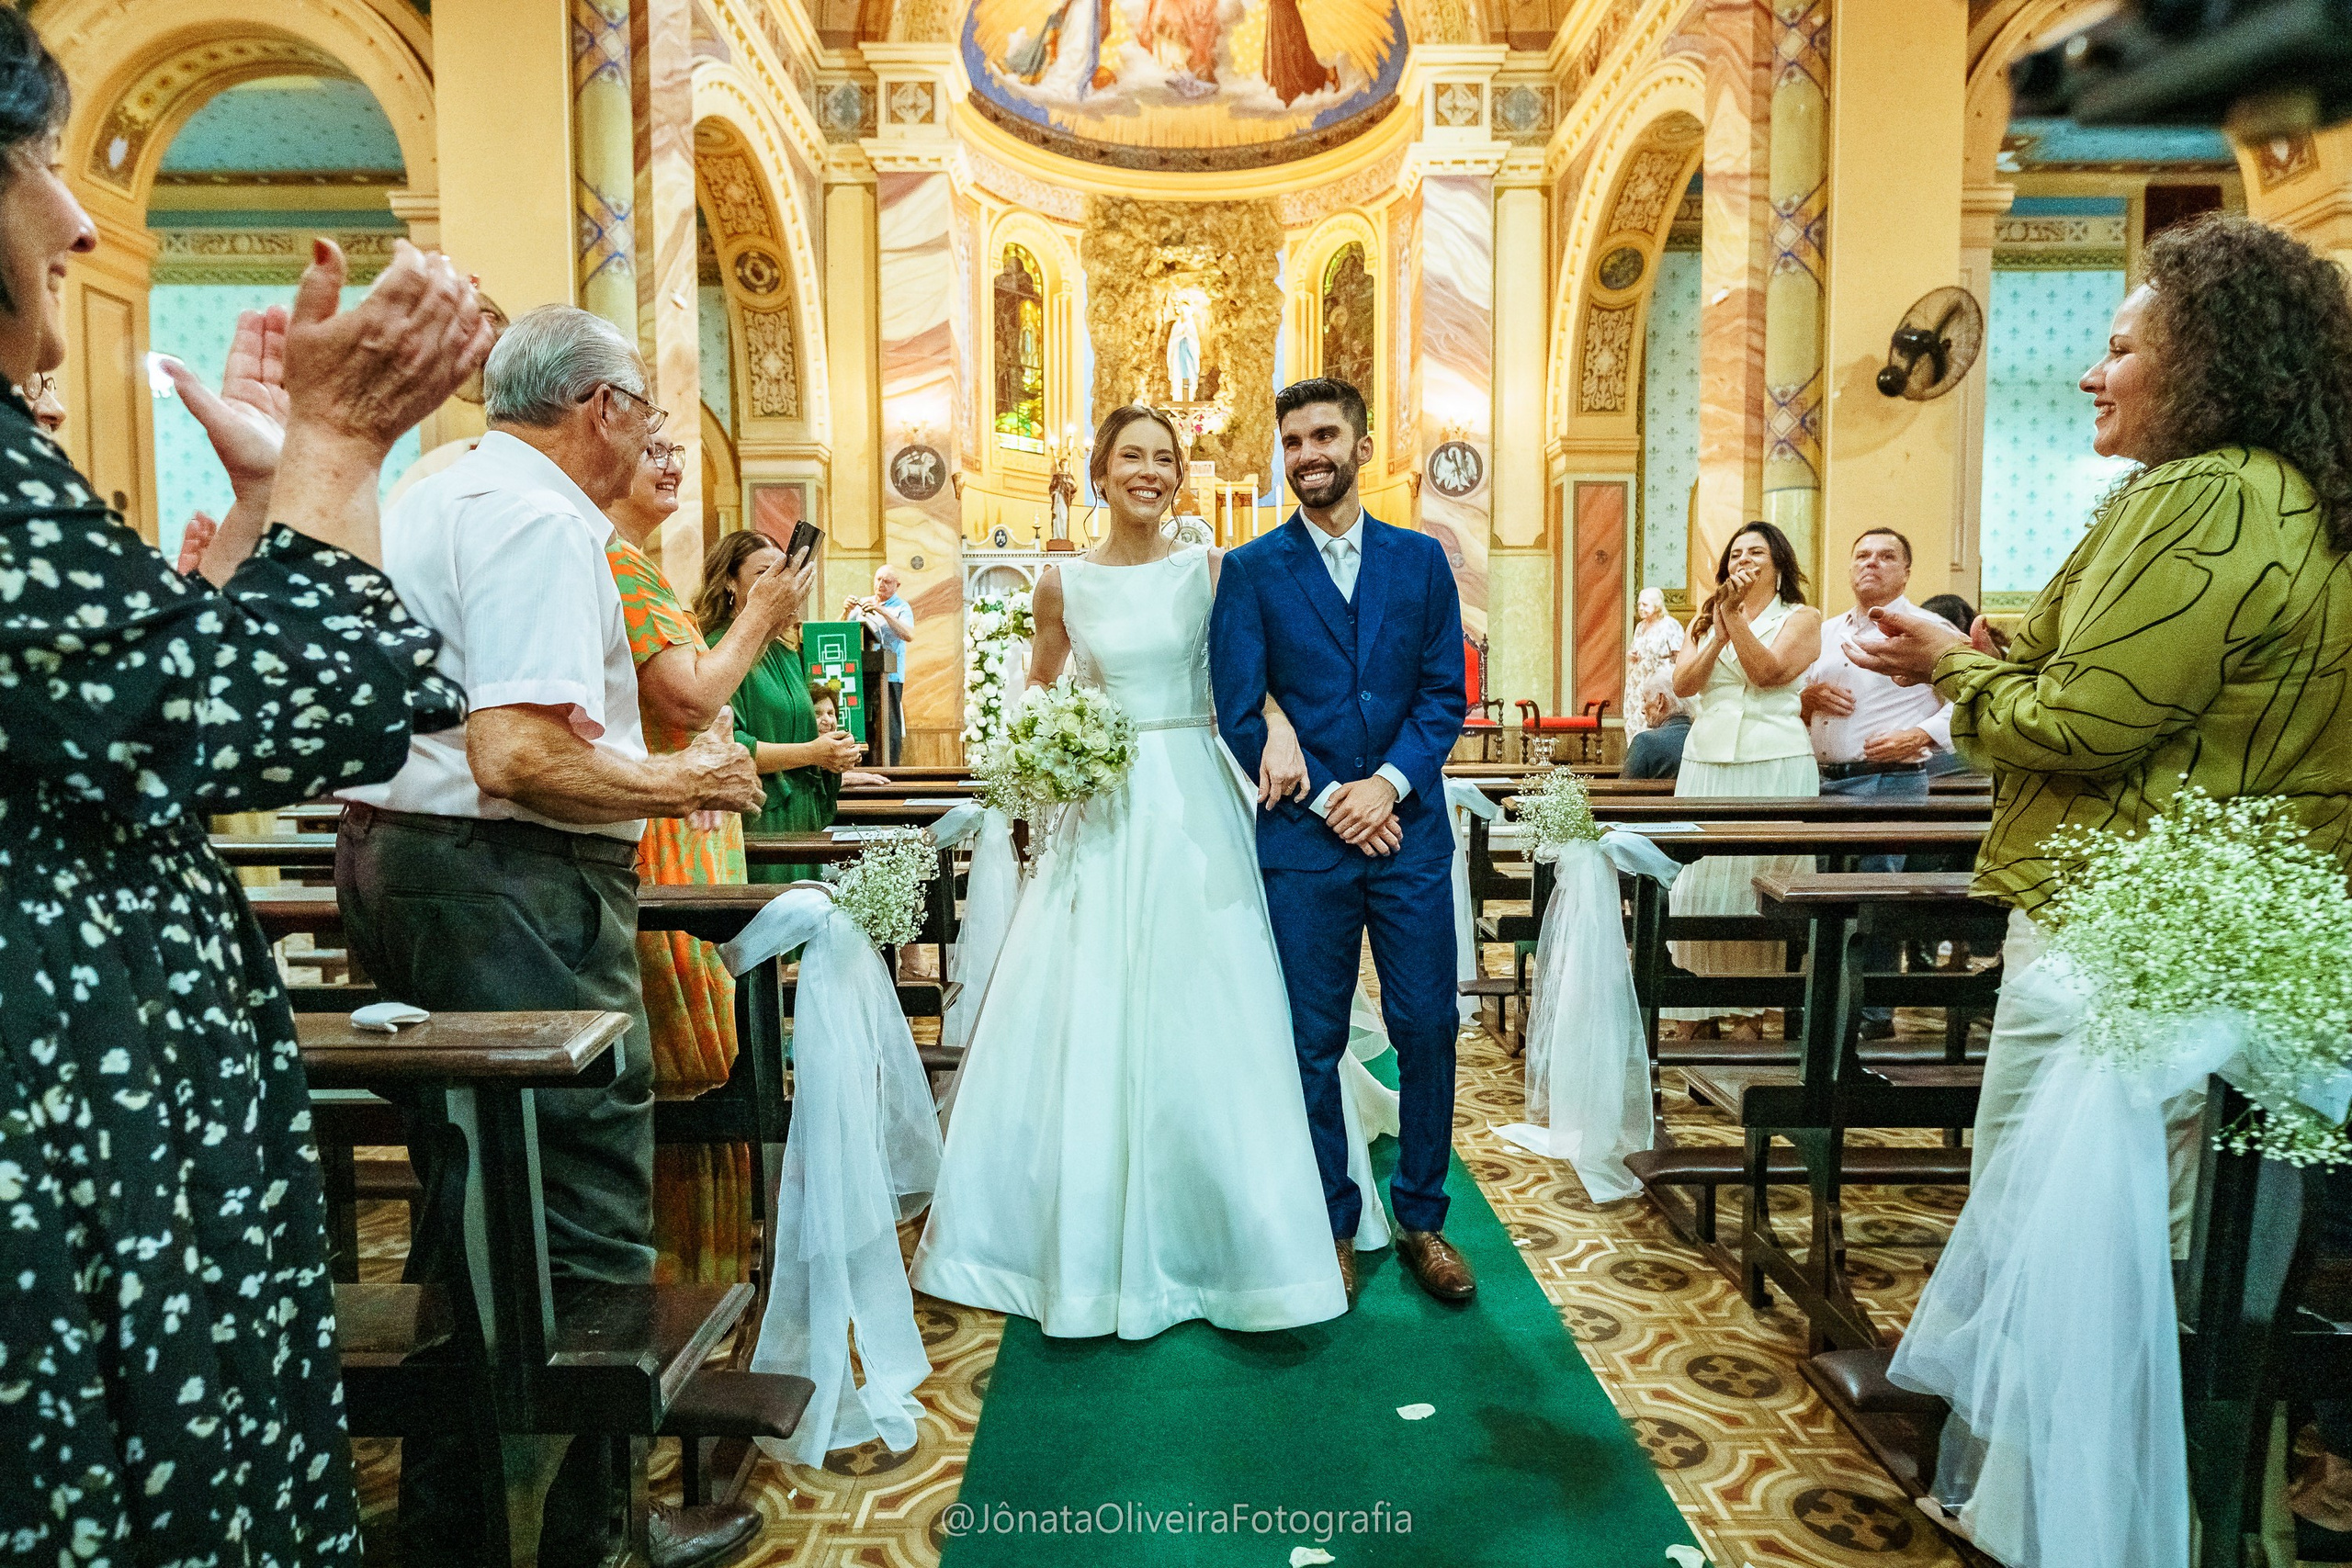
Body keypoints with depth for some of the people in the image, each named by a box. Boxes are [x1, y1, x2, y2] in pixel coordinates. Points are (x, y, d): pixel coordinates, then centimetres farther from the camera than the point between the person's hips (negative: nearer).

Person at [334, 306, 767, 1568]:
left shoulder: (429, 499, 17)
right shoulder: (543, 523, -15)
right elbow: (521, 761, -26)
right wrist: (679, 784, -13)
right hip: (508, 888, -11)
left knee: (468, 1204, 18)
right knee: (582, 1218, 0)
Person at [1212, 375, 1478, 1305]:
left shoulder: (1421, 559, 9)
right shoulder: (1252, 570, 3)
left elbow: (1445, 695, 4)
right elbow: (1238, 714, -3)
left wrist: (1387, 783, -11)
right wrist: (1331, 801, -9)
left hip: (1411, 830, 2)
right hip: (1303, 841, -1)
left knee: (1427, 1027, 5)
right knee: (1313, 1041, 7)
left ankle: (1422, 1219, 25)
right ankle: (1331, 1227, 24)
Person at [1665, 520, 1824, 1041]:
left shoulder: (1801, 618, 7)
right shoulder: (1706, 620, 18)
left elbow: (1768, 672, -10)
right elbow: (1683, 684, 3)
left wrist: (1735, 618, -12)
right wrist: (1719, 634, -8)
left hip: (1775, 764, -4)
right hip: (1707, 762, 4)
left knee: (1760, 879, -4)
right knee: (1699, 879, 1)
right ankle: (1701, 1008, 8)